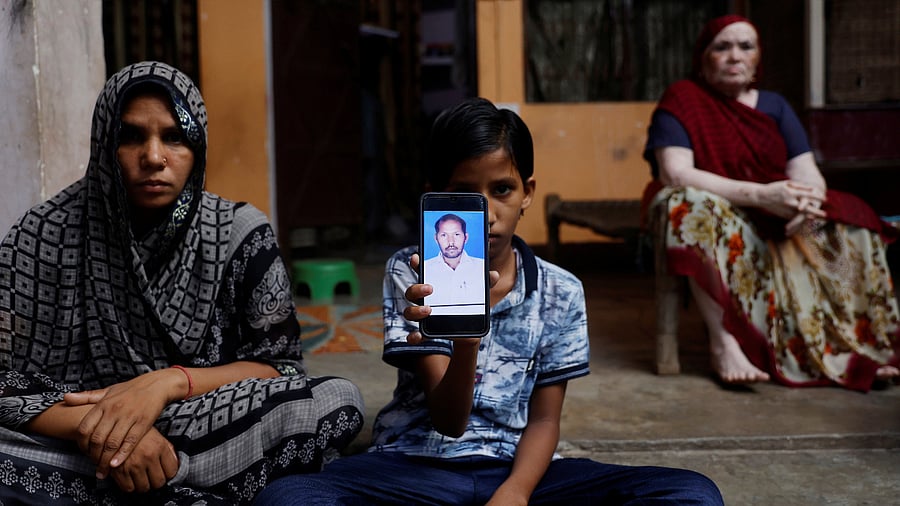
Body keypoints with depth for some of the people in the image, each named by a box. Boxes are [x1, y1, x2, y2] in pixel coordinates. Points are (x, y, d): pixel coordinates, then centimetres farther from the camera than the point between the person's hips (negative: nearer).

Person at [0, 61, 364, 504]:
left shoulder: (241, 233, -2)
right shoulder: (42, 237, -4)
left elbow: (279, 365, -3)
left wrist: (169, 381, -20)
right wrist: (93, 430, -24)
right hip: (76, 445, -2)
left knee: (339, 400, -26)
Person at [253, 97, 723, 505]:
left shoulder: (561, 291, 0)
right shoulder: (412, 273, -5)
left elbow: (544, 419, 4)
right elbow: (447, 421, -11)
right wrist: (464, 342, -34)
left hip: (516, 467, 2)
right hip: (418, 465, -1)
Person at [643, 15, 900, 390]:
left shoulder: (774, 105, 10)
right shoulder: (681, 100, -5)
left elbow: (806, 172, 0)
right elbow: (675, 173, -21)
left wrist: (809, 201, -27)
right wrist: (760, 195, -30)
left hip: (779, 219, 5)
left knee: (849, 219, -16)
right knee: (695, 206, -37)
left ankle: (851, 338, -20)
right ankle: (723, 340, -37)